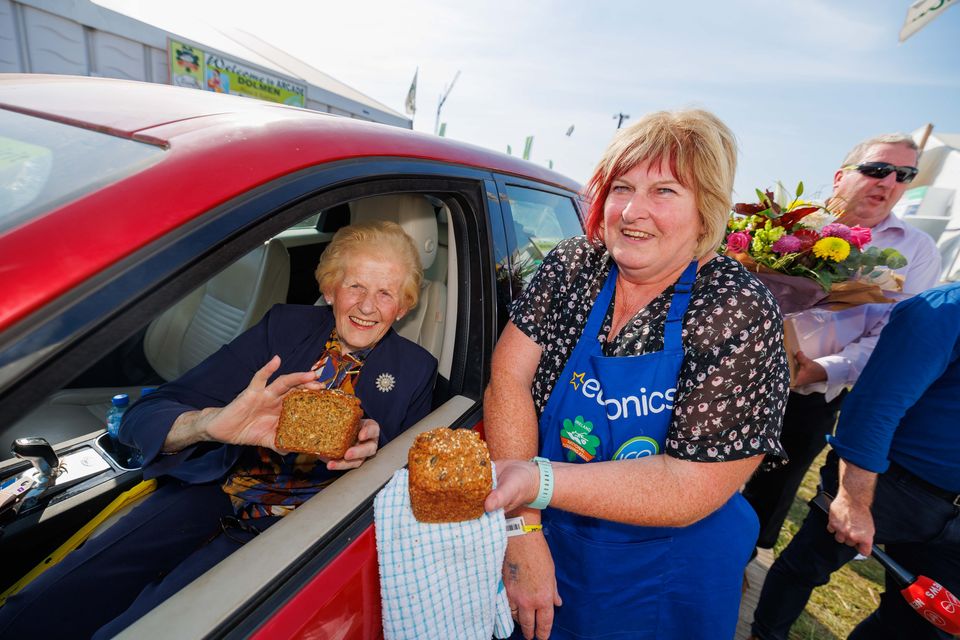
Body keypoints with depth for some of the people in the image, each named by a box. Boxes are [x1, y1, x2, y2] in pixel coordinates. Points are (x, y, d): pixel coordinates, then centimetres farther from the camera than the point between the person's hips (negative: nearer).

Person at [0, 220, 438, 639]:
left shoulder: (414, 369, -3)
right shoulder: (283, 327, -2)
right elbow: (144, 417, -6)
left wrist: (373, 449, -21)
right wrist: (210, 423, -30)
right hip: (216, 493, 2)